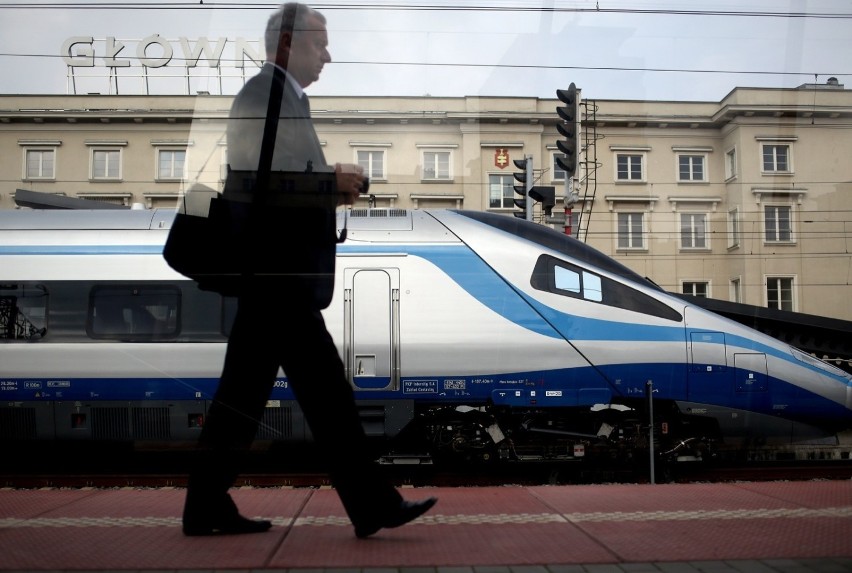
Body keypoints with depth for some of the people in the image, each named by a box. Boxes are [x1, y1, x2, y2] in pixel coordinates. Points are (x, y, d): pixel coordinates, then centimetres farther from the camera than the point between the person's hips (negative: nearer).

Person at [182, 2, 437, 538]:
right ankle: (372, 504, 3)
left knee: (245, 391, 11)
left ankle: (208, 506, 19)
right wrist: (331, 181, -12)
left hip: (275, 272, 10)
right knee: (325, 389, -5)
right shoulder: (262, 95, -9)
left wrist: (333, 184, 7)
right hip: (278, 271, -10)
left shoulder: (282, 98, 21)